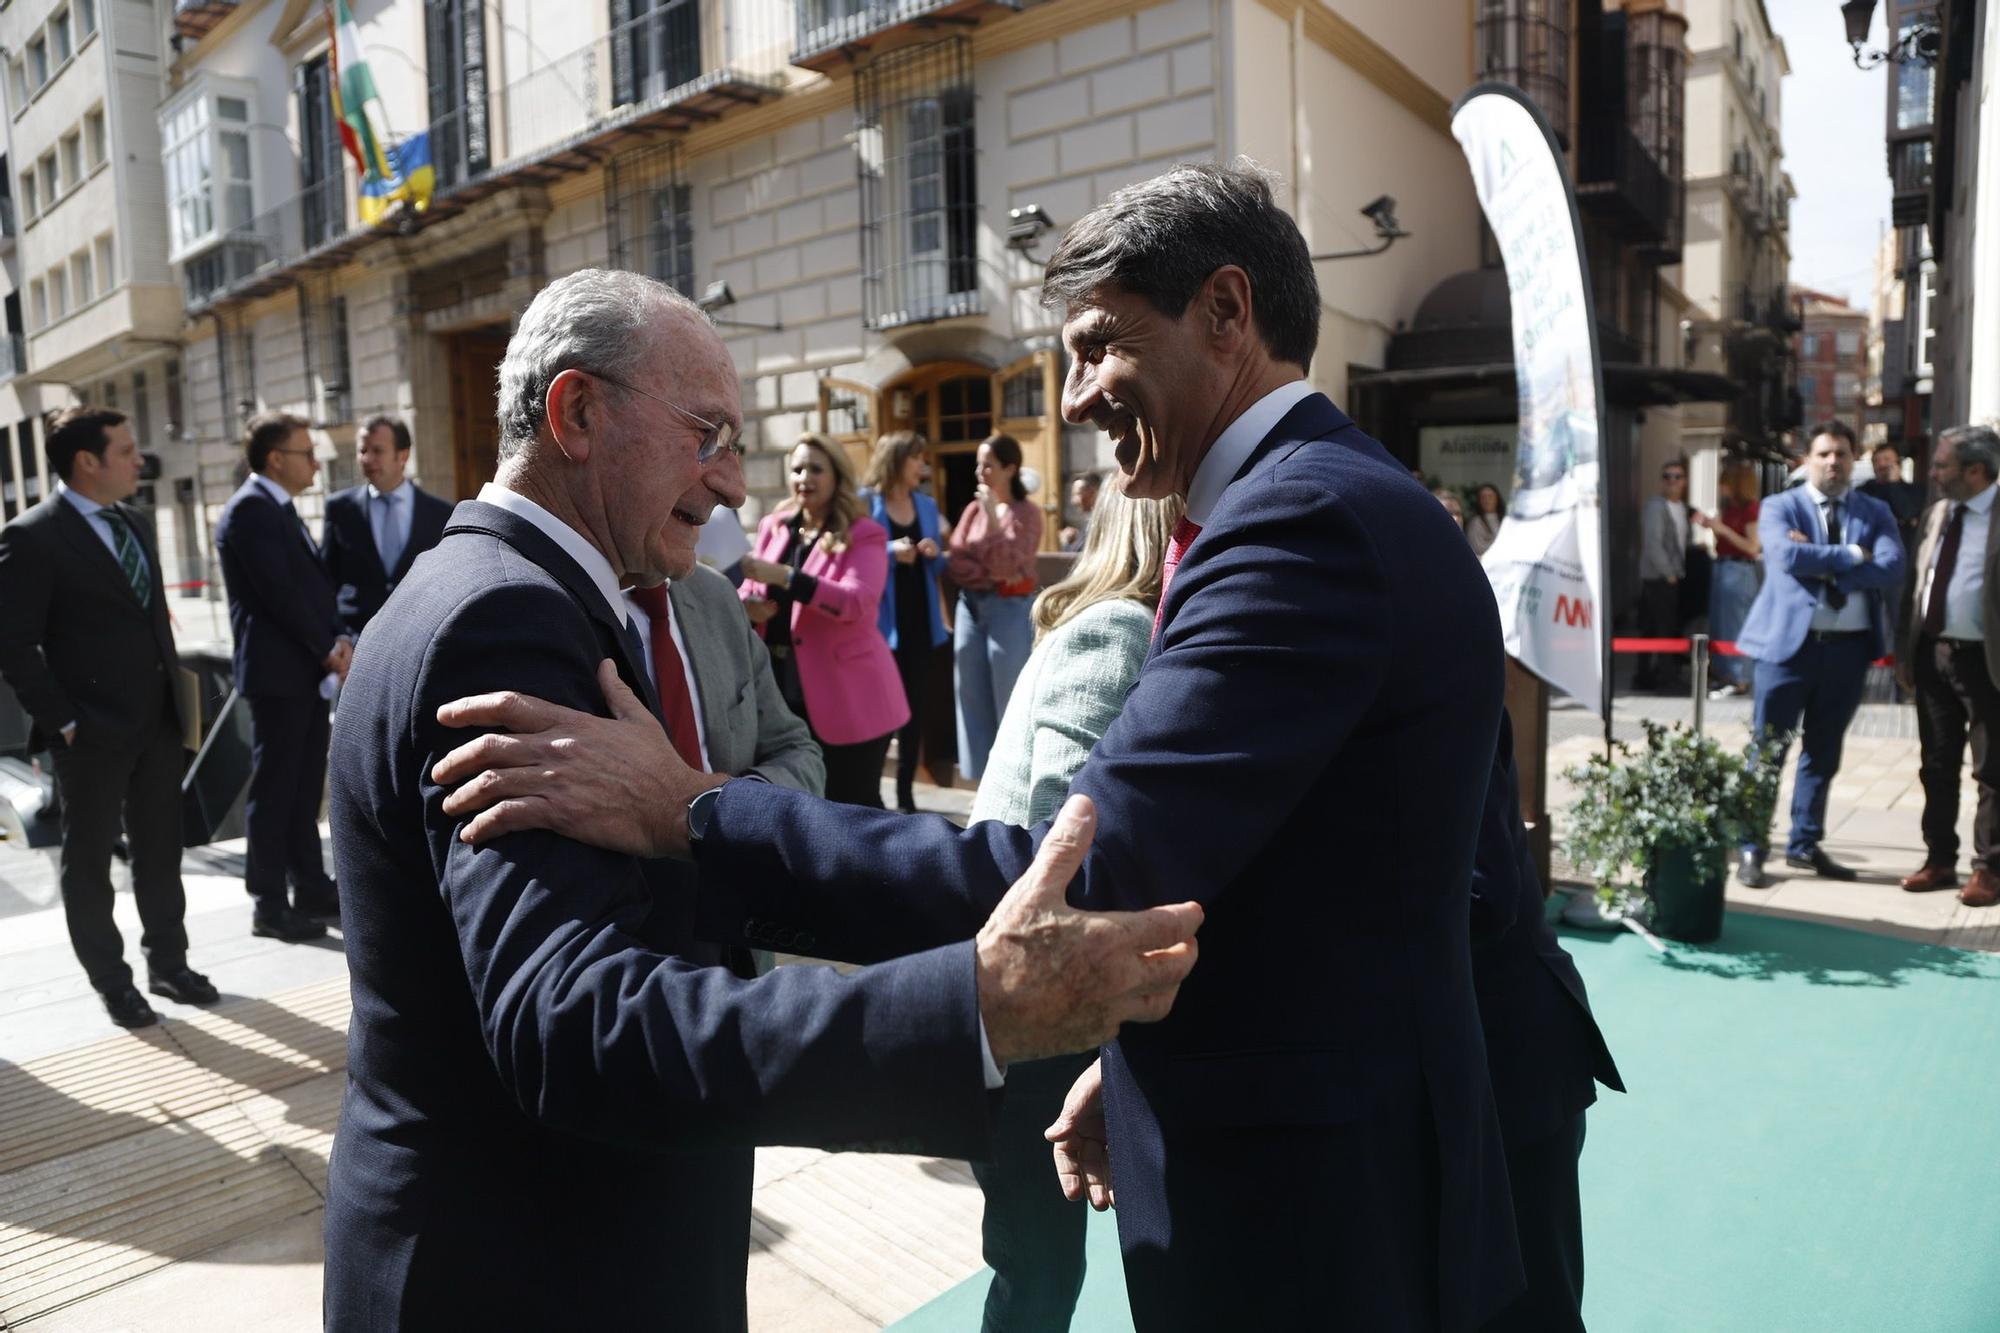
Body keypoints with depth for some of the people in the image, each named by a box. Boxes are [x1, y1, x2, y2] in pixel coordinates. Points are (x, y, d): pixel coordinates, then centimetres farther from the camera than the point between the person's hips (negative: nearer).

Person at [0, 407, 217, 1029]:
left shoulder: (134, 524, 10)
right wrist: (63, 722, -14)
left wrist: (177, 689, 10)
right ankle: (111, 982, 23)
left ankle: (168, 963, 29)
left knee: (160, 852, 15)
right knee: (88, 861, 10)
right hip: (92, 732, -6)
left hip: (158, 722, 6)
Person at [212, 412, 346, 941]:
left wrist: (339, 639, 1)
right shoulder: (250, 509, -12)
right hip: (277, 671, -9)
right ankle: (269, 904, 6)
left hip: (308, 669, 9)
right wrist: (329, 649, -12)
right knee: (273, 788, -2)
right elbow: (280, 592, -18)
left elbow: (314, 583, 16)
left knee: (305, 785, 14)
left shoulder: (281, 509, 17)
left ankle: (312, 888, 22)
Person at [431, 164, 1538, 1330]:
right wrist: (1144, 1060, 11)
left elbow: (1086, 879, -29)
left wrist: (690, 814, -25)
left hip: (1299, 1220, -9)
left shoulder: (1308, 518, -23)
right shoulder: (1334, 497, 9)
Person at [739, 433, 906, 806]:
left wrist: (783, 575, -30)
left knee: (856, 808, 2)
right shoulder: (774, 526, 10)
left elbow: (856, 602, -23)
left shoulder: (863, 534, -7)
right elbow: (747, 593, 14)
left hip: (843, 696, -6)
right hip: (782, 693, 6)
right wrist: (747, 606, -11)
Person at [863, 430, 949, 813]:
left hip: (919, 616, 5)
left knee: (914, 705, 8)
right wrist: (890, 552, -21)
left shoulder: (927, 505, 11)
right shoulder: (865, 503, -5)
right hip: (880, 617, -5)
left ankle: (906, 793, 16)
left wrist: (934, 553, -5)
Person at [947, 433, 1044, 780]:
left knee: (1011, 703, -2)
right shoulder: (973, 509, 8)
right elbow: (955, 563, 1)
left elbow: (1007, 565, -14)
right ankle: (984, 780, 18)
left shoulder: (1026, 514, -6)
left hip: (1009, 610, -5)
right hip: (971, 609, 5)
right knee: (973, 701, 8)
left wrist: (994, 518, -18)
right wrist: (990, 575, -13)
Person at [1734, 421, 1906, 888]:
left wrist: (1823, 564, -13)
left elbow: (1892, 571, -7)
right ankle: (1751, 849, 7)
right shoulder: (1779, 507, 2)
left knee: (1824, 752, 12)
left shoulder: (1876, 512, 10)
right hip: (1790, 642, -4)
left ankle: (1805, 845, 24)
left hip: (1849, 647, 4)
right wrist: (1852, 555, -10)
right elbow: (1789, 556, -18)